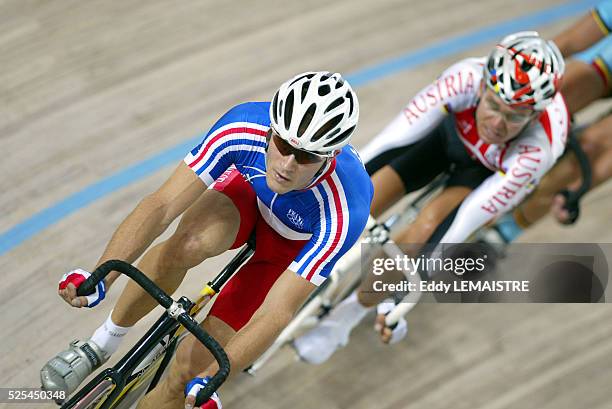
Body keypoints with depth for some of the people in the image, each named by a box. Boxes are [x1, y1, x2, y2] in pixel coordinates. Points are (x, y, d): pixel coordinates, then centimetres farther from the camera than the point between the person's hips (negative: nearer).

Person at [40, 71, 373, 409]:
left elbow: (277, 312, -36)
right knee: (190, 243, -35)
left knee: (189, 367, -13)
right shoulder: (243, 126, -35)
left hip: (295, 242, -2)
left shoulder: (344, 213, -39)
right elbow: (161, 206, -33)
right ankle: (104, 342, -11)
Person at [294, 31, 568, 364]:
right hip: (452, 128, 2)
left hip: (493, 170, -2)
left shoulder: (537, 151, -41)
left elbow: (464, 224, -39)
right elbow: (392, 137, -40)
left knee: (427, 229, -26)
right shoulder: (467, 77, -39)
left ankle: (344, 318, -5)